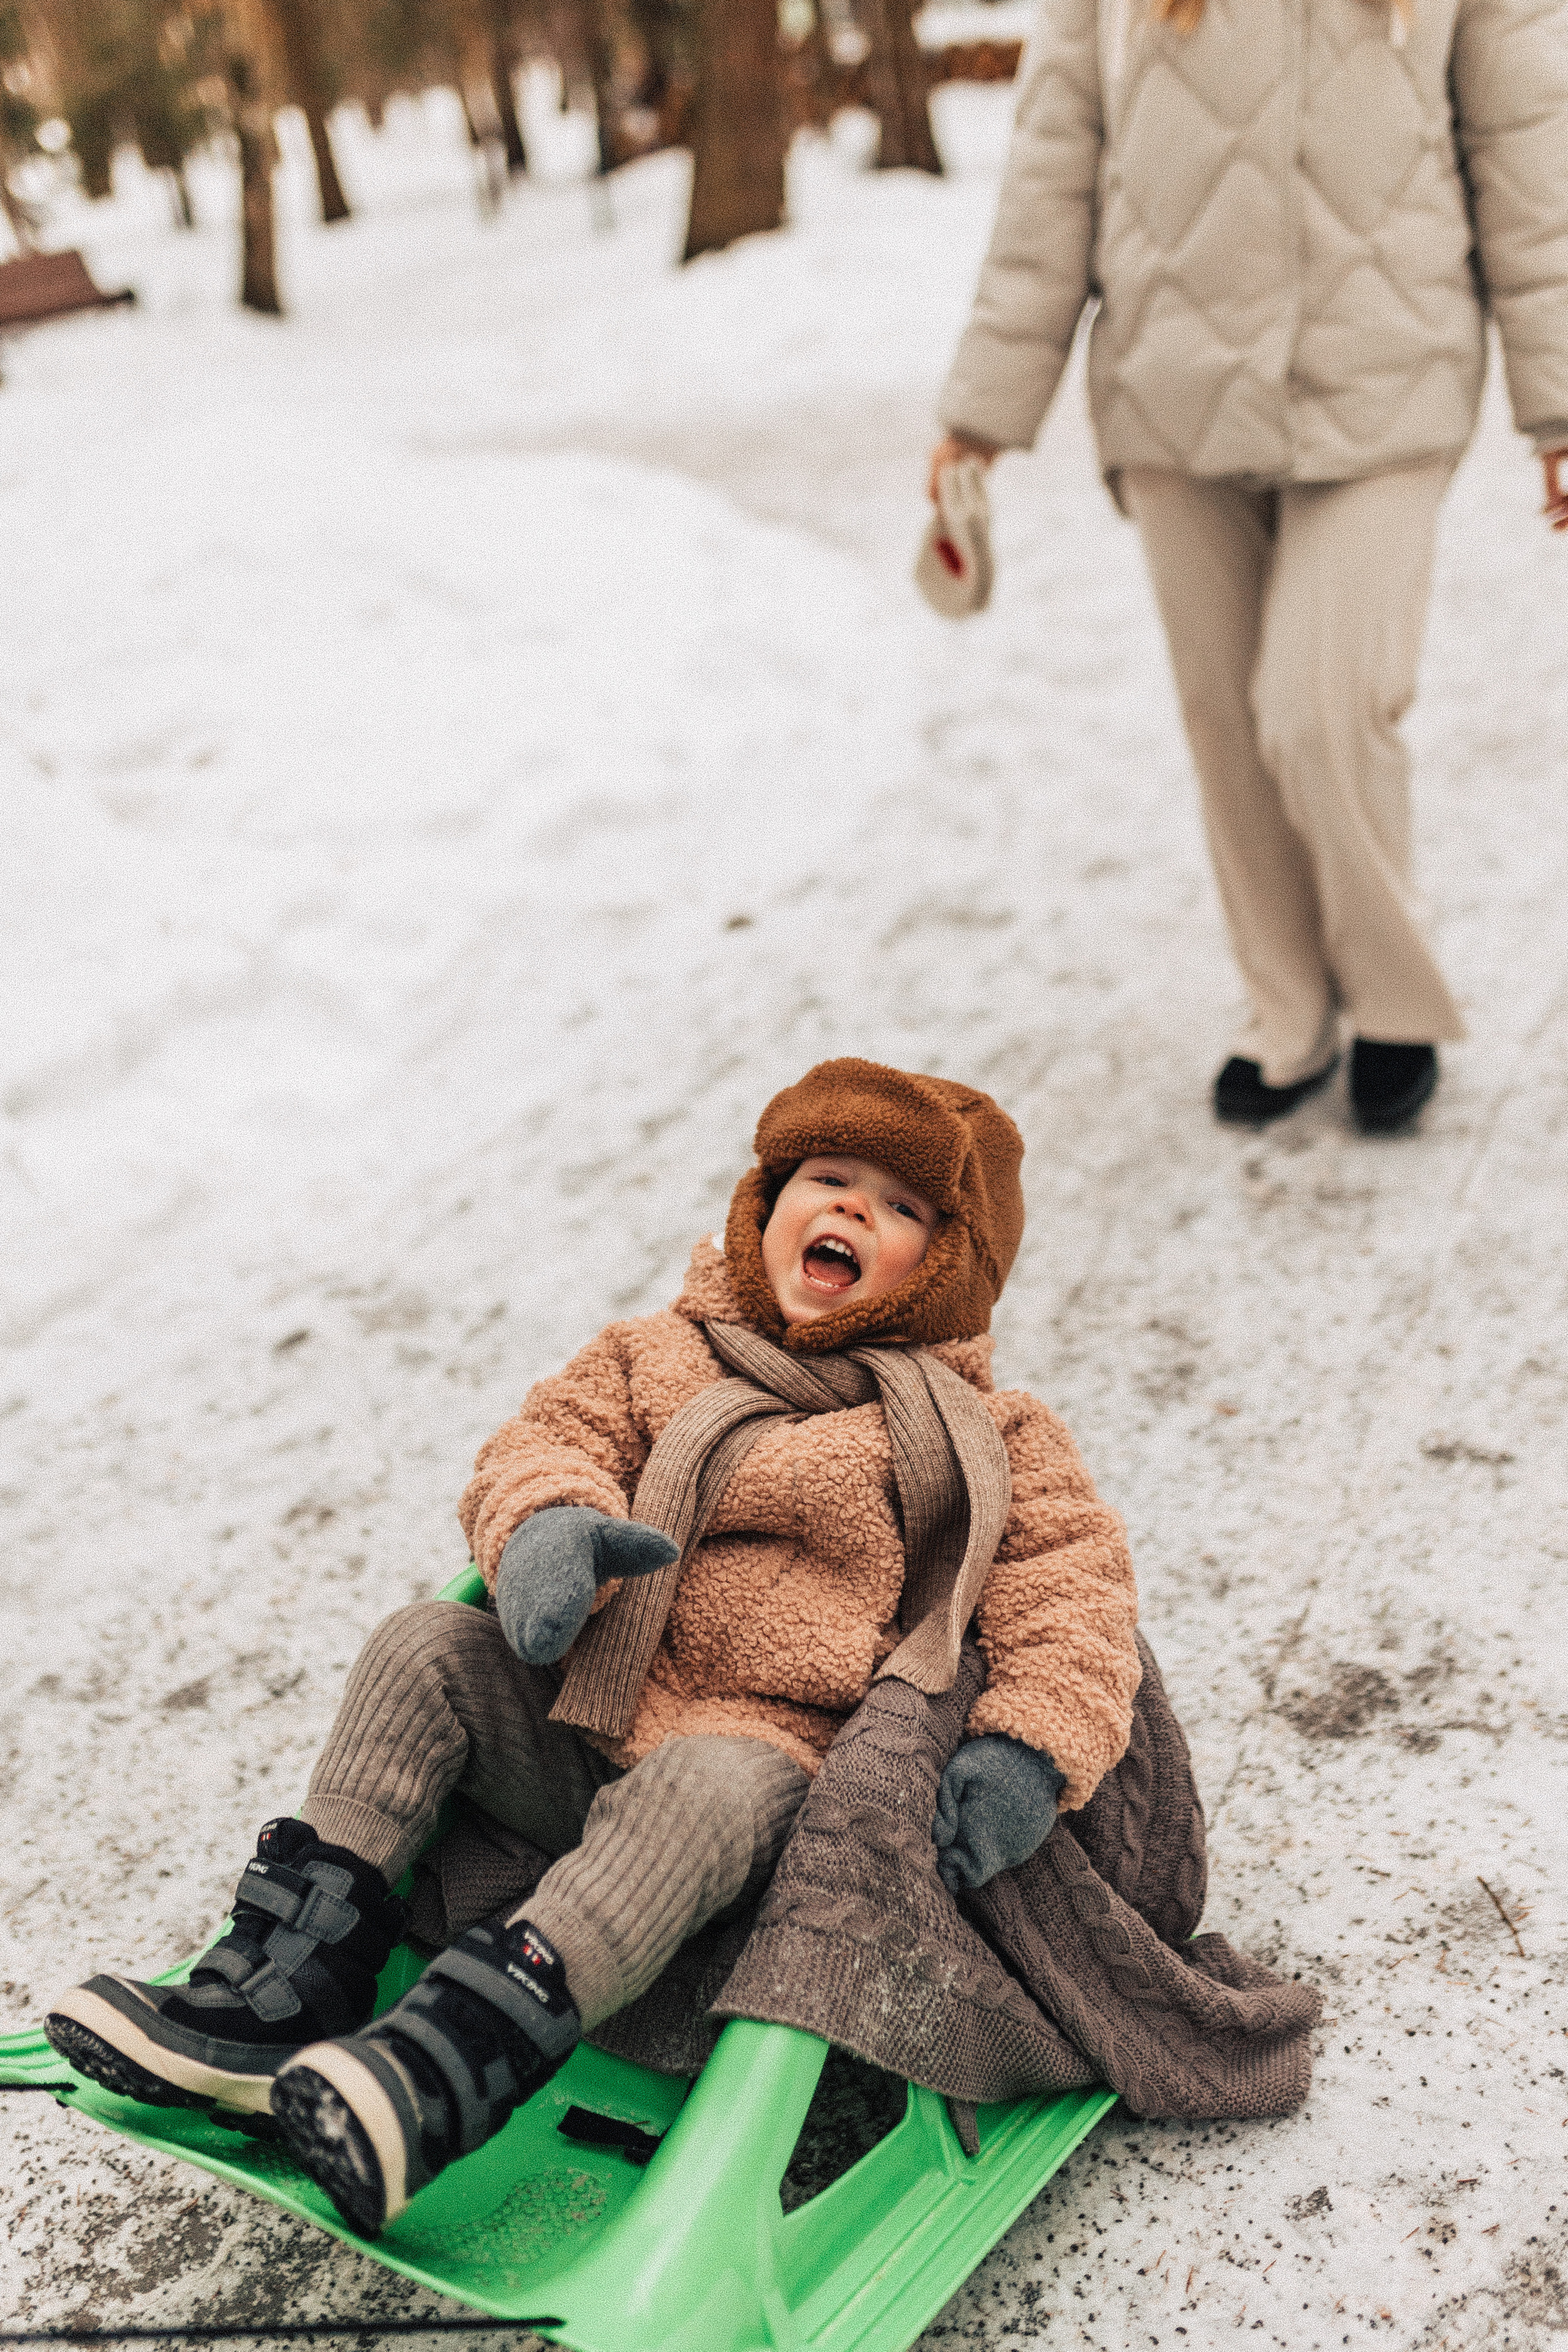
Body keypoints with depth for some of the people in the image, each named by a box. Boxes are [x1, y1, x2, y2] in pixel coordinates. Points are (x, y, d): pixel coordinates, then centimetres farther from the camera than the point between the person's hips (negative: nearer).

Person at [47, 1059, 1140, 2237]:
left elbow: (1074, 1582, -4)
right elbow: (548, 1437, 6)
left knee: (706, 1787, -37)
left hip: (770, 1754, -4)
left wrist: (1031, 1753, -21)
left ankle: (454, 2062, -49)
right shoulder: (666, 1356, 14)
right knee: (429, 1644, -14)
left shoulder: (981, 1439, 4)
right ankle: (290, 1978, -16)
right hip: (579, 1729, 5)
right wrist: (548, 1519, -19)